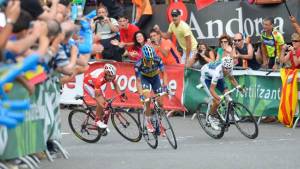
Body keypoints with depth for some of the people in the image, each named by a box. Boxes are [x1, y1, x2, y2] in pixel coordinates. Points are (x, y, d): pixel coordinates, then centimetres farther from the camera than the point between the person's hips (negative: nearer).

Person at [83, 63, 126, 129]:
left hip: (95, 84, 7)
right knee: (101, 102, -22)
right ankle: (97, 121, -8)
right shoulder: (99, 79, -42)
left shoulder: (111, 75, -24)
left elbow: (115, 85, -4)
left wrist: (121, 95, -17)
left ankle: (101, 120, 12)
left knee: (104, 102, -3)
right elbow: (97, 96, -40)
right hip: (88, 84, -7)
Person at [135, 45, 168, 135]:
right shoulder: (138, 64, -35)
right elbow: (138, 81, -30)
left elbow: (163, 73, -21)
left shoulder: (157, 60, -32)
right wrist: (141, 94, -39)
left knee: (160, 103, -2)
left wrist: (165, 86, -33)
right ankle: (148, 122, -9)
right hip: (144, 78, -2)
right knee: (148, 99, -25)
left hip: (155, 77, 2)